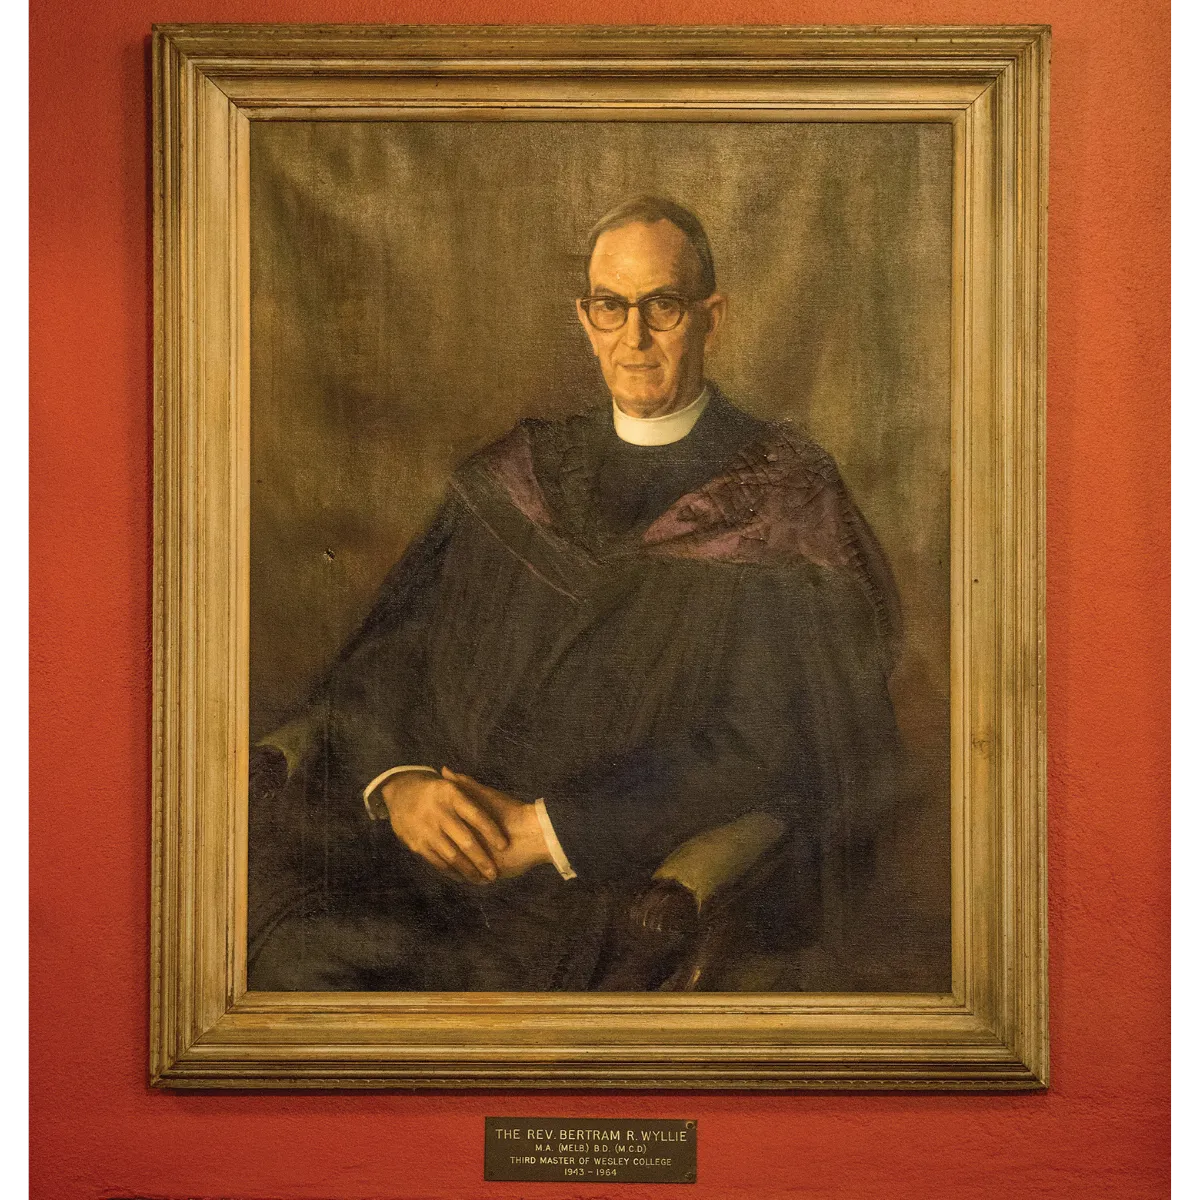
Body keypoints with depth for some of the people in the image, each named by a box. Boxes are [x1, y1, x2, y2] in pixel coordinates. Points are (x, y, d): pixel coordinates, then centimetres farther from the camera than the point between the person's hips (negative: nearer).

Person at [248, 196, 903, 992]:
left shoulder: (785, 497, 2)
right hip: (436, 820, 4)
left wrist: (549, 828, -15)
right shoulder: (518, 478, 16)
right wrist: (398, 780, -11)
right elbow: (386, 652, 10)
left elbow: (767, 747, -8)